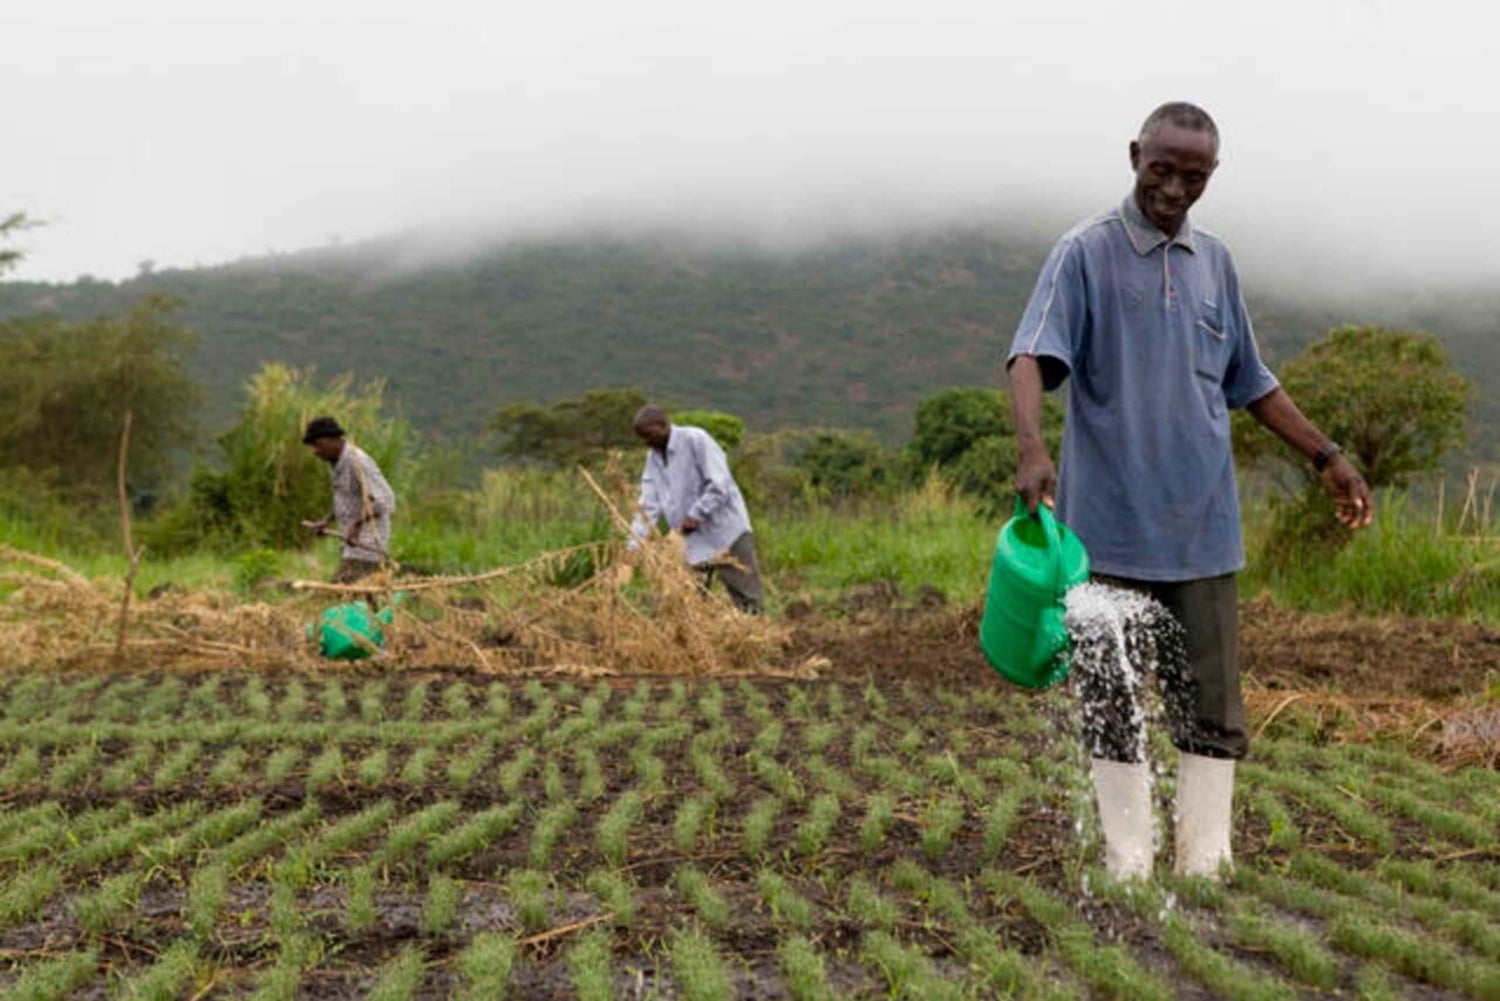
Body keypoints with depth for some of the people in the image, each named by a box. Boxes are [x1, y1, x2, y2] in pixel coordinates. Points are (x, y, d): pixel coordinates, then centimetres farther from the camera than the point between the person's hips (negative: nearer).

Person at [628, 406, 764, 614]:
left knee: (748, 604, -4)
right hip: (692, 543, 6)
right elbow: (649, 506, 6)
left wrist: (695, 515, -18)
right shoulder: (653, 458, 9)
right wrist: (634, 545, -4)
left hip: (727, 533, -6)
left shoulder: (696, 440, -11)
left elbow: (720, 485, -16)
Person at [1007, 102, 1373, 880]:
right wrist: (1032, 448, -37)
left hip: (1203, 524, 4)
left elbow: (1249, 382, 21)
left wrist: (1326, 456, 17)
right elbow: (1032, 355, -19)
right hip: (1114, 524, -4)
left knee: (1214, 705, 4)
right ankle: (1128, 866, 13)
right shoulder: (1087, 253, -4)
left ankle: (1204, 862, 11)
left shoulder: (1215, 262, 12)